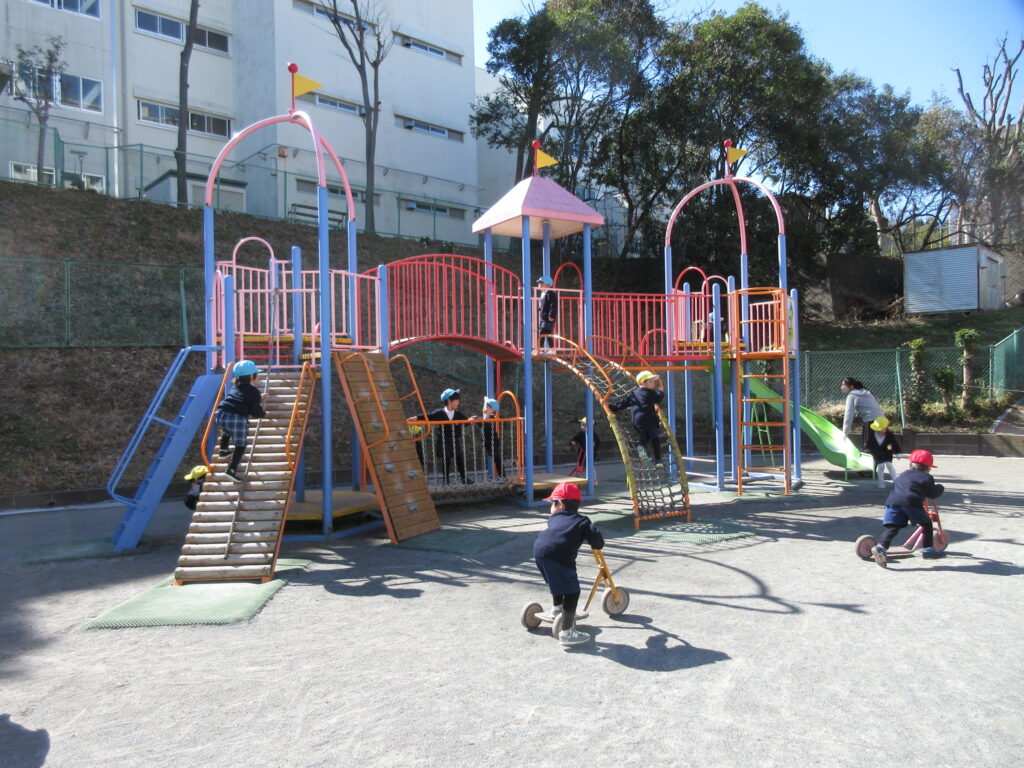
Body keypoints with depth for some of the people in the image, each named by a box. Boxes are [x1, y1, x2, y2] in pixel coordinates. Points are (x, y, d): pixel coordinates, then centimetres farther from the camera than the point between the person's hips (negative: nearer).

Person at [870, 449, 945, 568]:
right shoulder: (926, 478, 15)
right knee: (927, 524, 18)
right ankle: (928, 550, 23)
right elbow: (933, 494, 15)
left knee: (891, 526, -6)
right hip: (912, 503, -4)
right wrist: (939, 488, 35)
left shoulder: (903, 475, 31)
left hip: (893, 502, 4)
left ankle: (881, 547, -26)